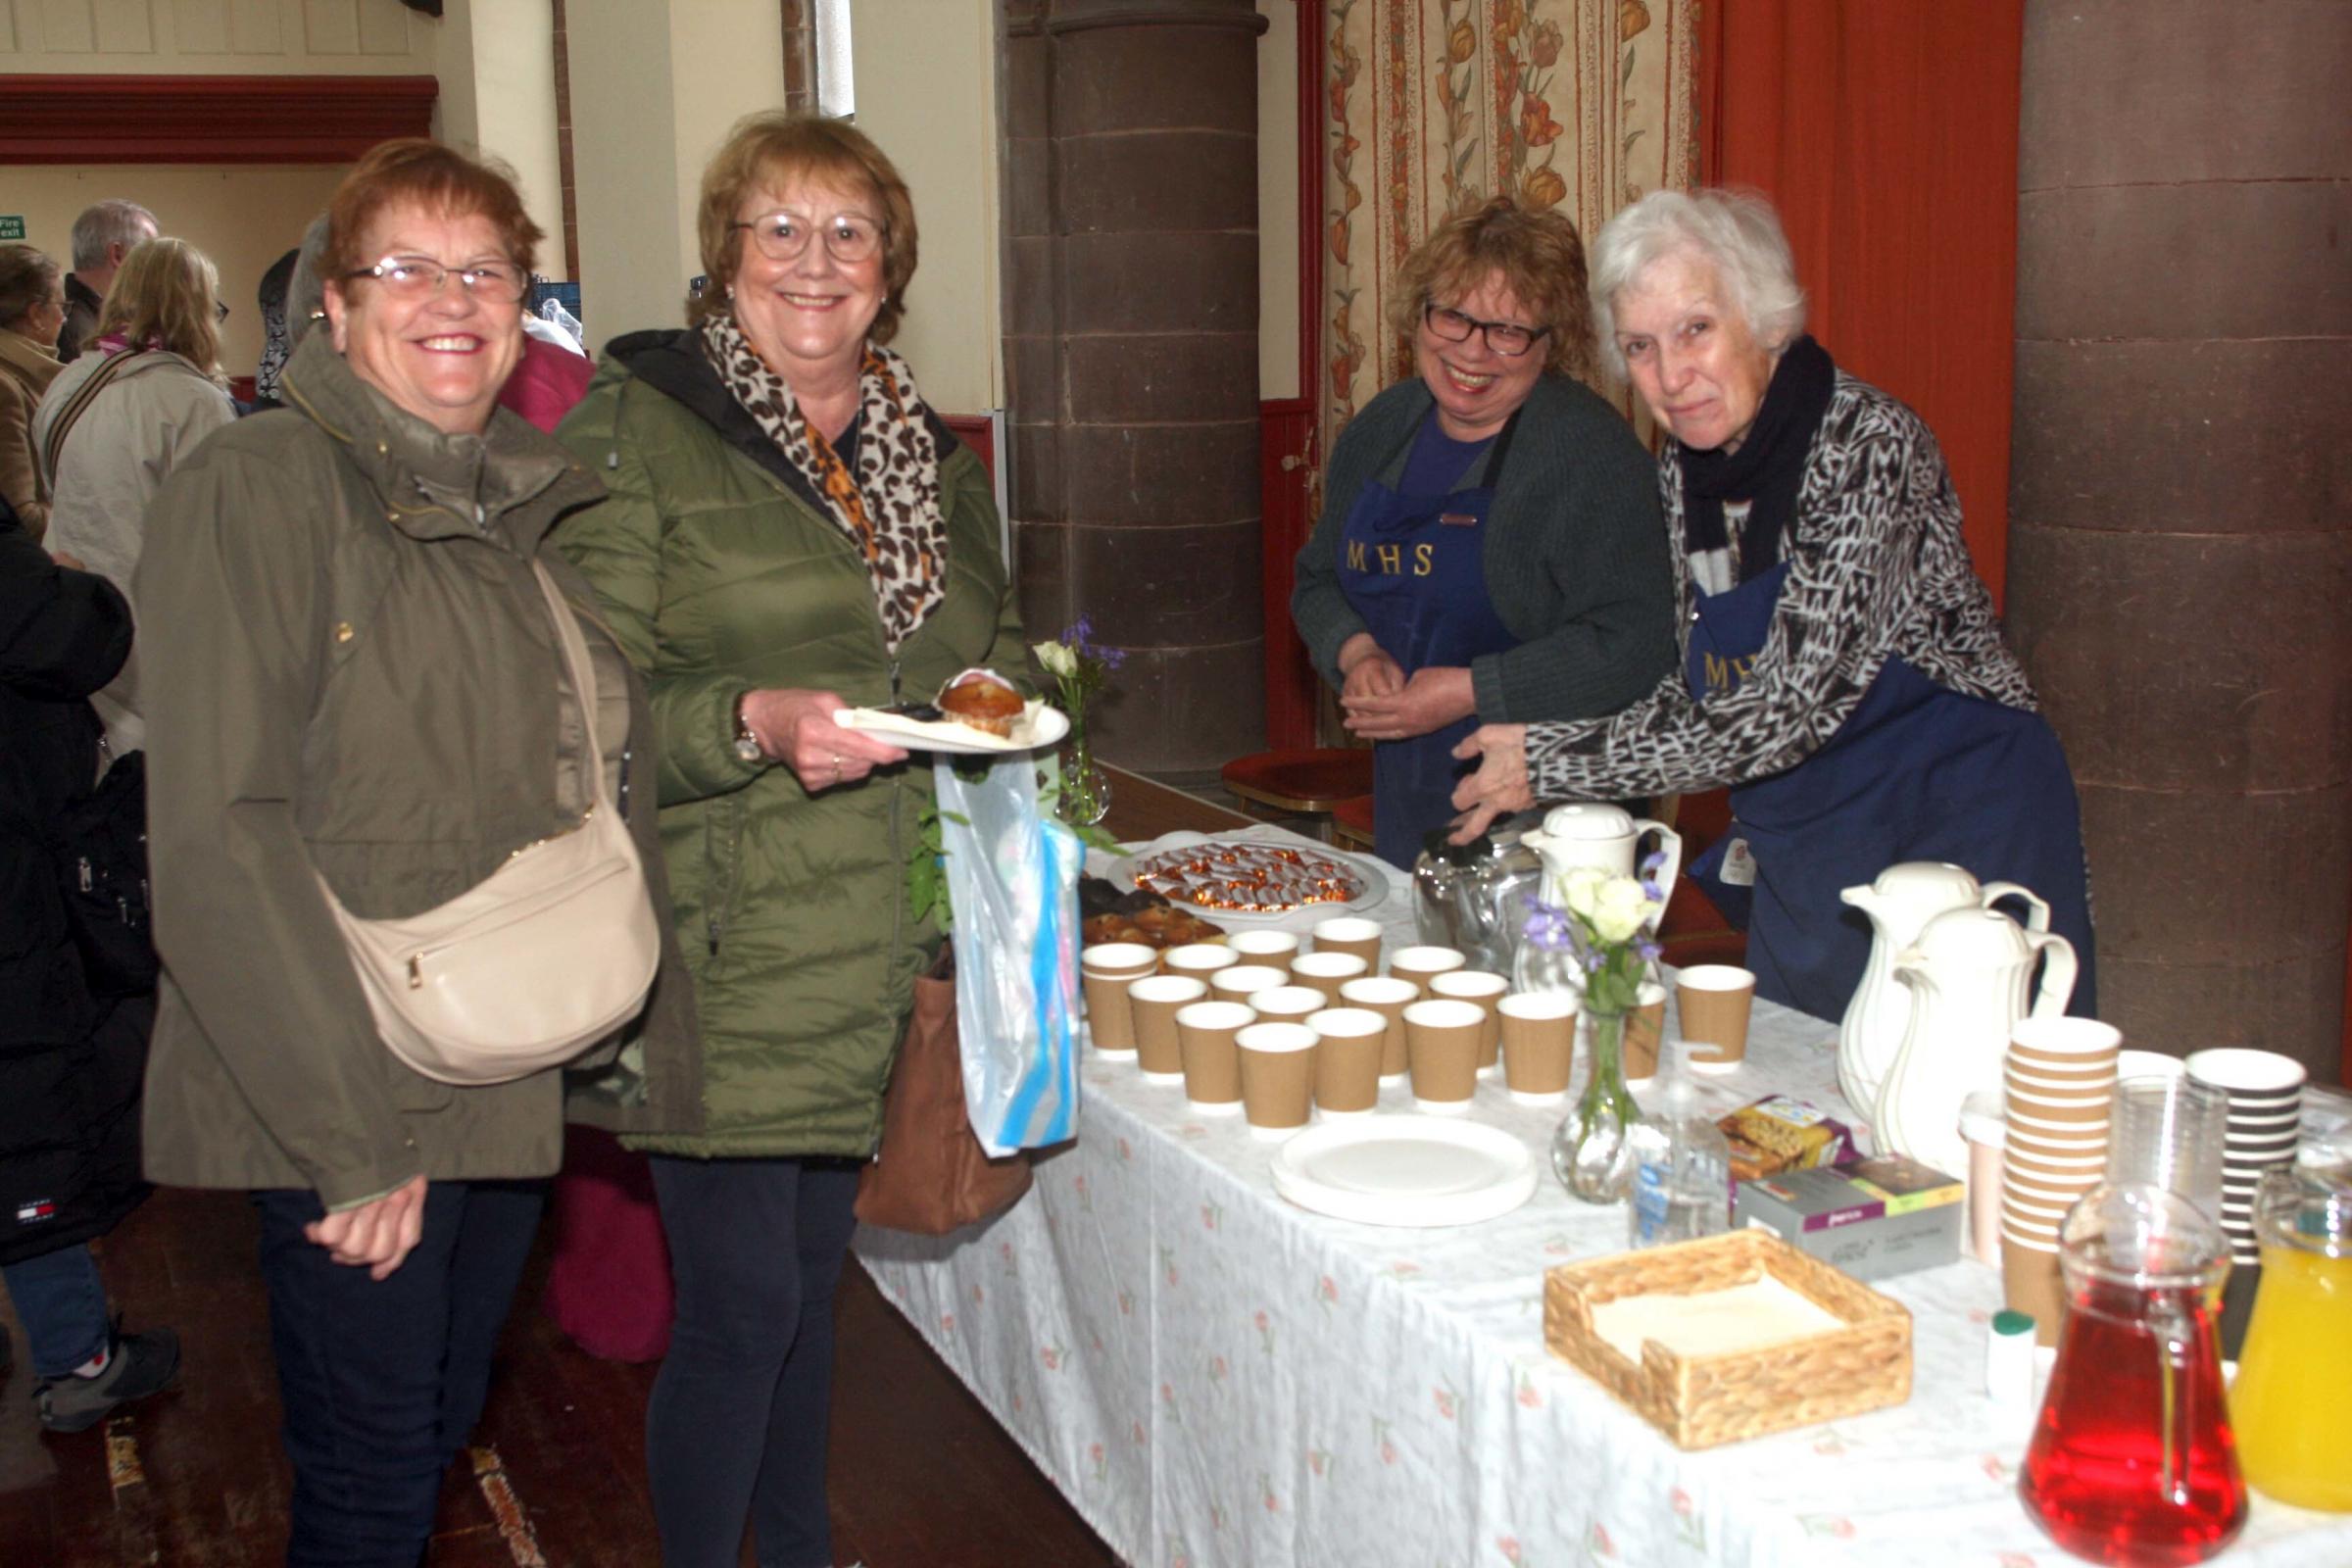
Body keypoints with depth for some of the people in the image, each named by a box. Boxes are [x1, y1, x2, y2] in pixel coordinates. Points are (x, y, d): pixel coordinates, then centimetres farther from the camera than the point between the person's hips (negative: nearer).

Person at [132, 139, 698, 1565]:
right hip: (340, 1115, -6)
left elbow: (610, 790, 16)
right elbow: (219, 835, -19)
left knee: (449, 1425, 19)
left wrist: (642, 1039, 9)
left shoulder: (532, 506, 10)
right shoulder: (259, 493, -12)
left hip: (519, 1093, 7)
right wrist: (354, 1134, -20)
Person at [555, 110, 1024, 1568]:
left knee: (815, 1275, 19)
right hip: (729, 955, -6)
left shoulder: (927, 445, 13)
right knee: (741, 1304, -1)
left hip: (889, 948, 6)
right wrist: (756, 724, -27)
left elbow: (995, 639, 24)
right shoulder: (634, 429, -7)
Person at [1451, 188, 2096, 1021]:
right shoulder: (1684, 468, 0)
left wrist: (1551, 766, -22)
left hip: (1956, 841, -7)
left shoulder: (1867, 446, -21)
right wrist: (1534, 750, -5)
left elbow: (1789, 710, -27)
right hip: (1801, 871, 7)